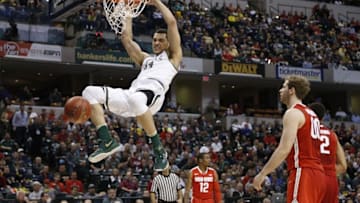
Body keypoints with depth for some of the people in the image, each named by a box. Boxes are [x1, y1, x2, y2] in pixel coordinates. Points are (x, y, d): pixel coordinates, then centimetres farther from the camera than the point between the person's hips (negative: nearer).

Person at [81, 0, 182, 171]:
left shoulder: (173, 57, 22)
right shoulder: (146, 59, 39)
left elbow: (172, 22, 15)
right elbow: (126, 38, 39)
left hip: (153, 92, -7)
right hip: (131, 95, 7)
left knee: (135, 100, -44)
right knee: (90, 92, -10)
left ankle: (159, 150, -30)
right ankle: (107, 142, -18)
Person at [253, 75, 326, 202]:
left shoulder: (293, 113, -7)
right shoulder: (311, 114, 22)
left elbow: (284, 149, -17)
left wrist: (262, 174, -13)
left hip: (303, 173, -10)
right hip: (317, 172, 10)